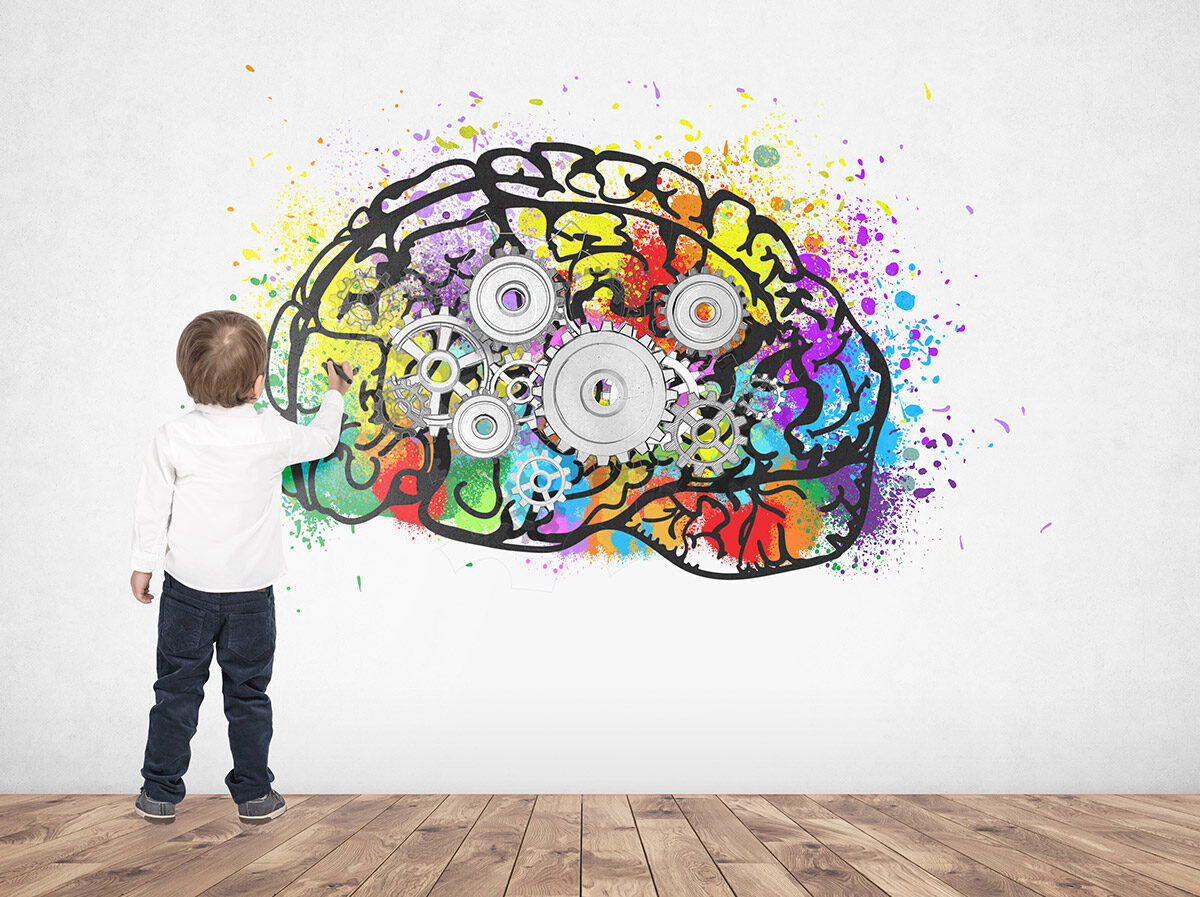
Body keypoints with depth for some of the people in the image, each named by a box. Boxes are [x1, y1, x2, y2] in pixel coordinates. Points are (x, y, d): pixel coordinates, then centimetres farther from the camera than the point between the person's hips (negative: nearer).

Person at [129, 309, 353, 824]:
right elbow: (321, 440, 8)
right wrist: (334, 396, 26)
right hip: (251, 590, 0)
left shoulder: (172, 438, -11)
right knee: (247, 695, 12)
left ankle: (160, 794, 20)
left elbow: (152, 508, -3)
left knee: (177, 690, 13)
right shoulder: (272, 435, -12)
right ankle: (253, 795, 20)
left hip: (187, 588, 1)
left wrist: (144, 565, 10)